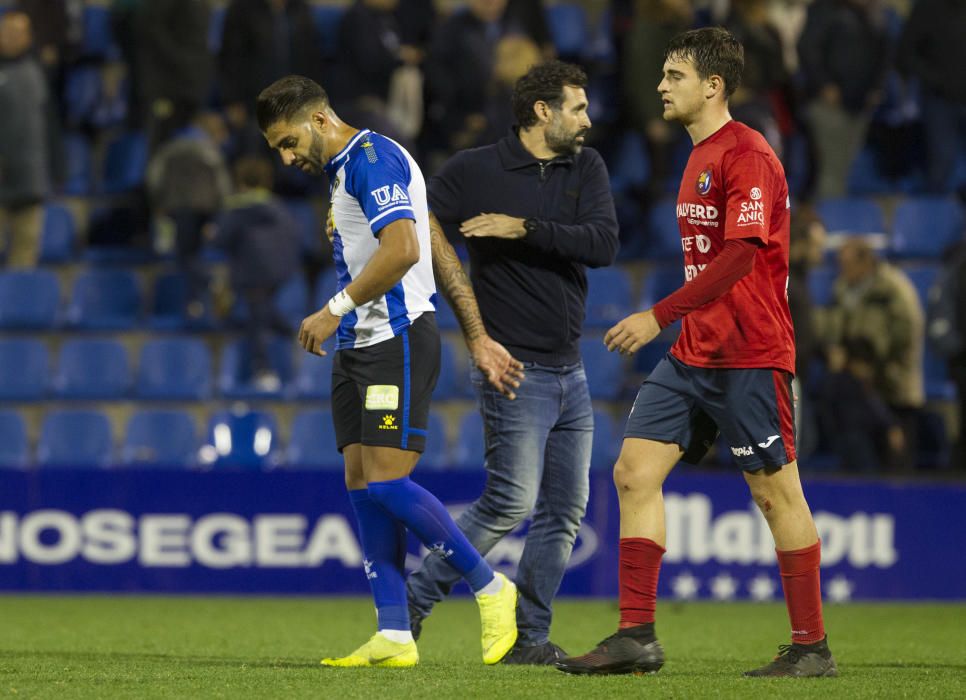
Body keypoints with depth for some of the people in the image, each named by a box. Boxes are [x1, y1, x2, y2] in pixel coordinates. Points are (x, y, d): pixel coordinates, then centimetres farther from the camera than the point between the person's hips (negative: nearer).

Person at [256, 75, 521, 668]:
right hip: (359, 346, 10)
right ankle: (395, 637, 1)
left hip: (397, 339, -10)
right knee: (362, 485, 2)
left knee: (386, 482, -15)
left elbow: (402, 248, -25)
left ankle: (491, 589, -1)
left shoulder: (373, 158, -10)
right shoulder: (344, 171, 21)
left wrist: (335, 310, -18)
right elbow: (437, 254, 22)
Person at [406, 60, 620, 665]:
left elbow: (604, 245, -8)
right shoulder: (475, 171, -6)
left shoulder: (586, 167, 6)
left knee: (565, 510, 4)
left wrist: (525, 229, -16)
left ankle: (530, 637, 11)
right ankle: (409, 606, -4)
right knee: (512, 501, -14)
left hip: (570, 370, 6)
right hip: (515, 368, -6)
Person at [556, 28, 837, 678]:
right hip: (693, 351, 9)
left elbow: (739, 257, -22)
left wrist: (658, 317, -23)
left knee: (776, 490, -2)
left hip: (749, 356, -9)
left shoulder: (747, 155, -13)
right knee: (635, 470, 0)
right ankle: (637, 636, 1)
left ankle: (811, 646, 6)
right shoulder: (699, 157, 16)